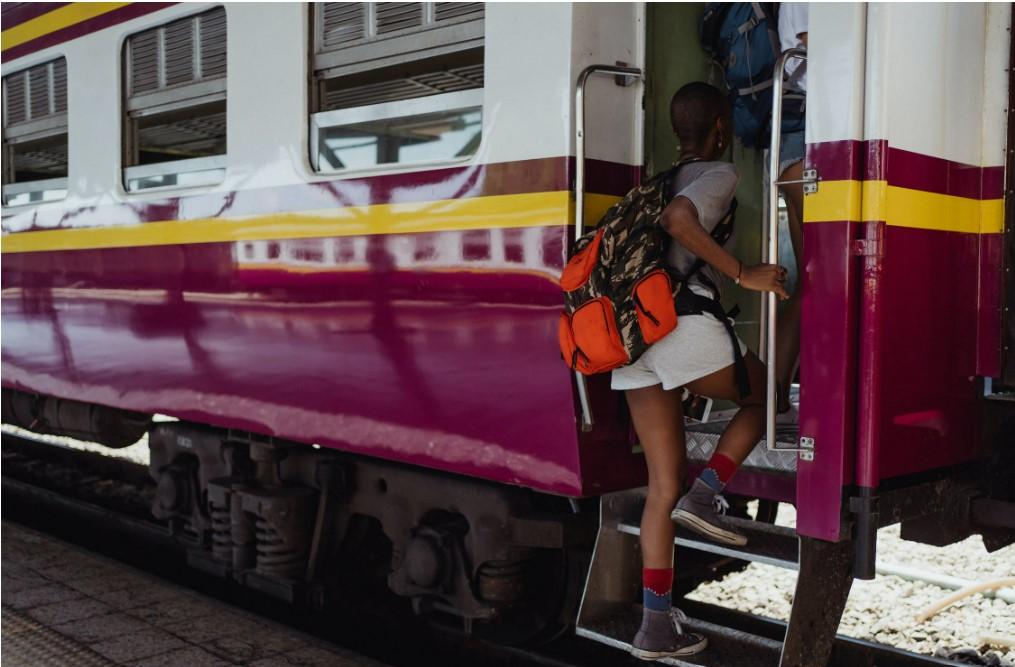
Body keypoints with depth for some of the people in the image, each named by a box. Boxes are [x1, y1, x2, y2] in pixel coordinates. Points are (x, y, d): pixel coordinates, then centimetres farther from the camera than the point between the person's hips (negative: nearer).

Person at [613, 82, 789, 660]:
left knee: (663, 486, 9)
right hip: (683, 323, -7)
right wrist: (743, 275, -15)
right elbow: (680, 219, -19)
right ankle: (708, 494, 1)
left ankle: (656, 626, 9)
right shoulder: (720, 173, 1)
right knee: (763, 395, 22)